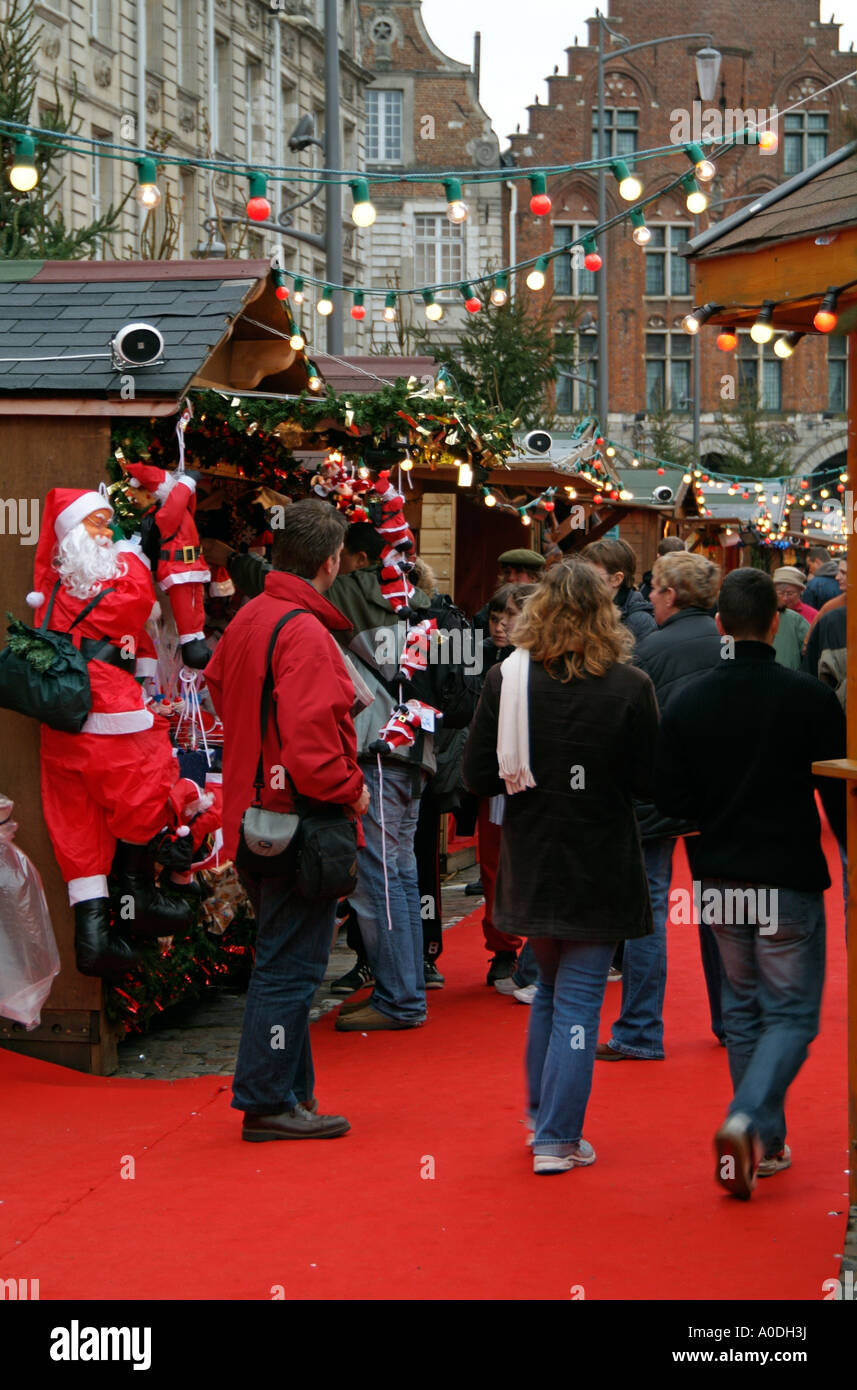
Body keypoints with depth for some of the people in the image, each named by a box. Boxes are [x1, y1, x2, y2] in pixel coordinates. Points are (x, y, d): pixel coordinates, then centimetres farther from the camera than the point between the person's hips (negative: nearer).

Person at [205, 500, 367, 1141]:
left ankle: (292, 1088, 25)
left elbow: (218, 684, 23)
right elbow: (309, 738, -27)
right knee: (290, 968, -3)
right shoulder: (306, 633, -20)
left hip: (253, 814, 10)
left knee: (283, 962, 17)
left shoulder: (247, 619, 9)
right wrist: (349, 790, -13)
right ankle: (267, 1102, 2)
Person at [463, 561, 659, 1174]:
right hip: (600, 867, -3)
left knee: (549, 987, 22)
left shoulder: (507, 679, -7)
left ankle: (542, 1116, 32)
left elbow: (479, 774, -5)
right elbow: (651, 780, -8)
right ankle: (557, 1139, 4)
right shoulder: (632, 686, -11)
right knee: (579, 999, 4)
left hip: (531, 864, 3)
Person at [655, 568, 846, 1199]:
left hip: (719, 879, 4)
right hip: (789, 879, -4)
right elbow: (840, 792, -8)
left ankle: (766, 1144, 20)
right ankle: (745, 1120, -18)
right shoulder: (810, 697, -12)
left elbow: (670, 797, 1)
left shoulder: (688, 702, -2)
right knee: (791, 1013, 3)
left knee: (743, 1008, 17)